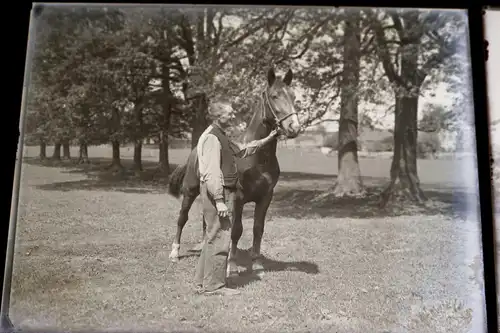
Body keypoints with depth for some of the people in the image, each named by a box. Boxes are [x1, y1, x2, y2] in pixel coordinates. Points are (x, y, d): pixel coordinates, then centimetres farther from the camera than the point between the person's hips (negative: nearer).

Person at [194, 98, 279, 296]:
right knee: (220, 238, -4)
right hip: (217, 193, -11)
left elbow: (243, 150, 28)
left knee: (213, 237, 15)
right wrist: (219, 201, -25)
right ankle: (214, 285, 5)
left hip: (224, 192, 11)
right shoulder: (212, 137, -15)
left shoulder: (221, 137, 17)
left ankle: (203, 283, 25)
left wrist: (267, 139, 23)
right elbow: (212, 172, -22)